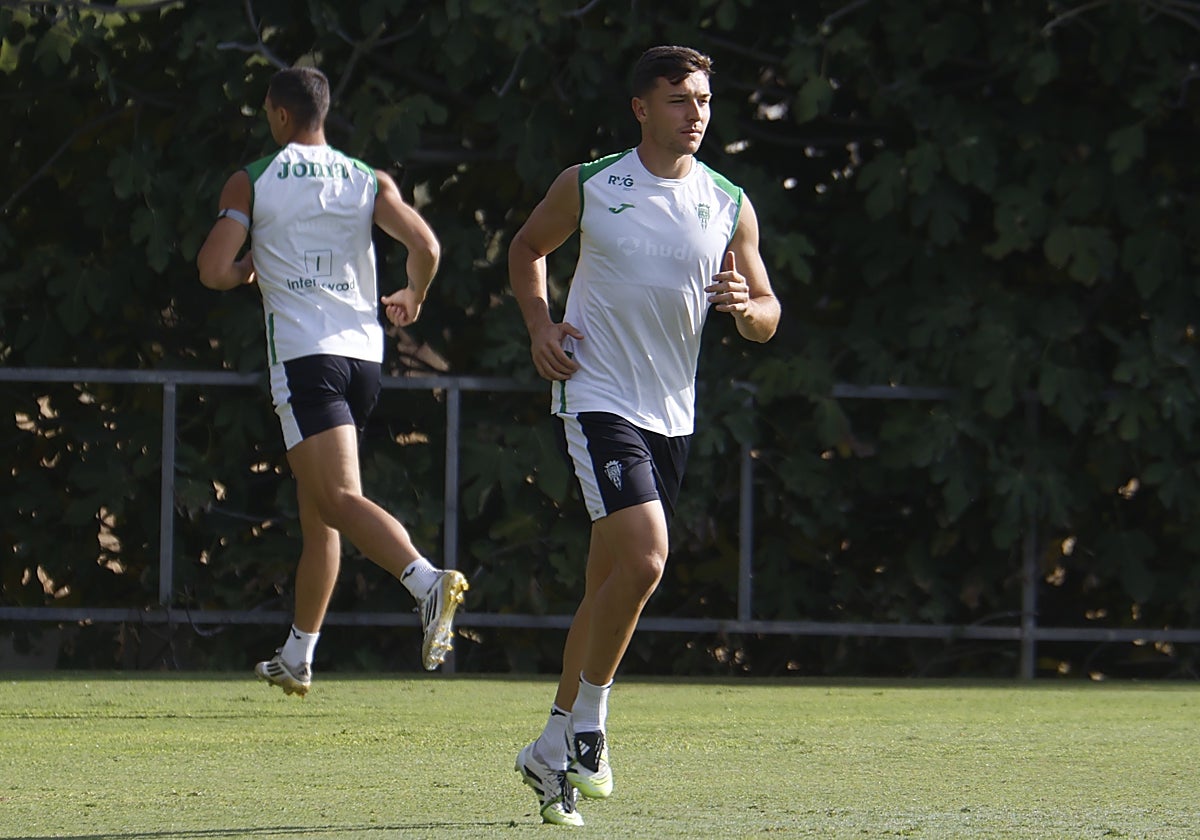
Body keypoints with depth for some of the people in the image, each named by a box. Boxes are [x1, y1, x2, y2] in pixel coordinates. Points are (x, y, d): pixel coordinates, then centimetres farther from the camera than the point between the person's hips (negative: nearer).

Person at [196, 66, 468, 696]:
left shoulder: (251, 183, 2)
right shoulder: (369, 182, 10)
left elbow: (213, 271, -6)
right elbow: (426, 248, -2)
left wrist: (246, 271, 17)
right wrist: (411, 301, 18)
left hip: (302, 354, -6)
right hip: (365, 352, 6)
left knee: (340, 500, -18)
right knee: (315, 508, 16)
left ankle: (428, 581, -44)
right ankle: (297, 658, 22)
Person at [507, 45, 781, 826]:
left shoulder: (730, 206, 4)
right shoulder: (588, 185, -2)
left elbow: (767, 319, 8)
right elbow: (528, 247, 15)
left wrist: (747, 306, -15)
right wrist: (539, 323, -2)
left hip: (671, 411, 4)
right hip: (596, 397, -4)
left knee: (610, 583, 10)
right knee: (644, 557, -21)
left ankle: (556, 746, 22)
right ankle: (588, 725, -7)